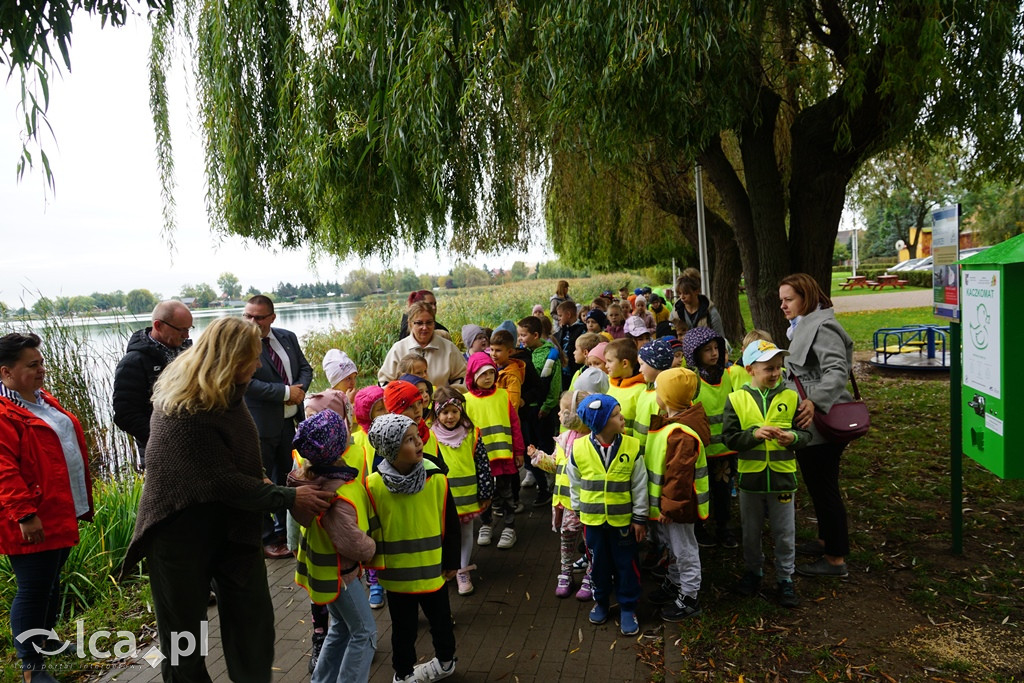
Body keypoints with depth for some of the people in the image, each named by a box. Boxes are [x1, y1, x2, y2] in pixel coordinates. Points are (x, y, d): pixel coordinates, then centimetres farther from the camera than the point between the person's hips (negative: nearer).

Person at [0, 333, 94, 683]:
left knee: (51, 582, 22)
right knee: (33, 591, 1)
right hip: (33, 522, -9)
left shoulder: (44, 400, 13)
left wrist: (84, 499, 21)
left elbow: (71, 446, 20)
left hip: (62, 513, 9)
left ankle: (45, 640, 39)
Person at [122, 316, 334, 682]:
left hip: (232, 523, 7)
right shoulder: (184, 410, -27)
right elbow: (223, 483, -26)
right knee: (185, 624, 12)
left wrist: (259, 481, 2)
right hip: (182, 531, -7)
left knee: (254, 614, 9)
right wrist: (288, 497, -23)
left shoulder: (225, 393, -1)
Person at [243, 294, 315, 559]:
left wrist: (300, 390, -10)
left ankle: (285, 529, 37)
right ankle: (267, 538, 19)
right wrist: (286, 392, -21)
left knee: (286, 477, 20)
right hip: (260, 425, -7)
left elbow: (305, 368, 11)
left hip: (288, 420, 7)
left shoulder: (288, 338, 5)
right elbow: (247, 383, -24)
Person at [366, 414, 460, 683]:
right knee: (403, 628, 17)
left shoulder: (436, 479, -13)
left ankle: (445, 660, 44)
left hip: (433, 570, 1)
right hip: (396, 575, -1)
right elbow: (370, 530, -4)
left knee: (440, 620, 21)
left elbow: (450, 524, -3)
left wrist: (451, 562, 3)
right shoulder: (373, 485, -16)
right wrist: (374, 564, 1)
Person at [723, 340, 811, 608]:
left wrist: (793, 437, -20)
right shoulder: (737, 399, -6)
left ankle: (785, 579, 28)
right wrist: (754, 433, -23)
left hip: (782, 476, 0)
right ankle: (753, 571, 37)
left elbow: (807, 433, 0)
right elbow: (730, 437, -8)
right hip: (750, 476, 0)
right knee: (751, 532, 17)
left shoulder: (791, 397, -3)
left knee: (785, 534, 11)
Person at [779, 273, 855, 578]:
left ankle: (836, 558, 10)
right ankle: (825, 540, 37)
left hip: (821, 423, -11)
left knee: (824, 487, -2)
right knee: (816, 485, 21)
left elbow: (837, 371, -29)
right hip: (807, 424, 11)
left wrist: (815, 401, -40)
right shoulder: (803, 327, 15)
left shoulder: (822, 327, -17)